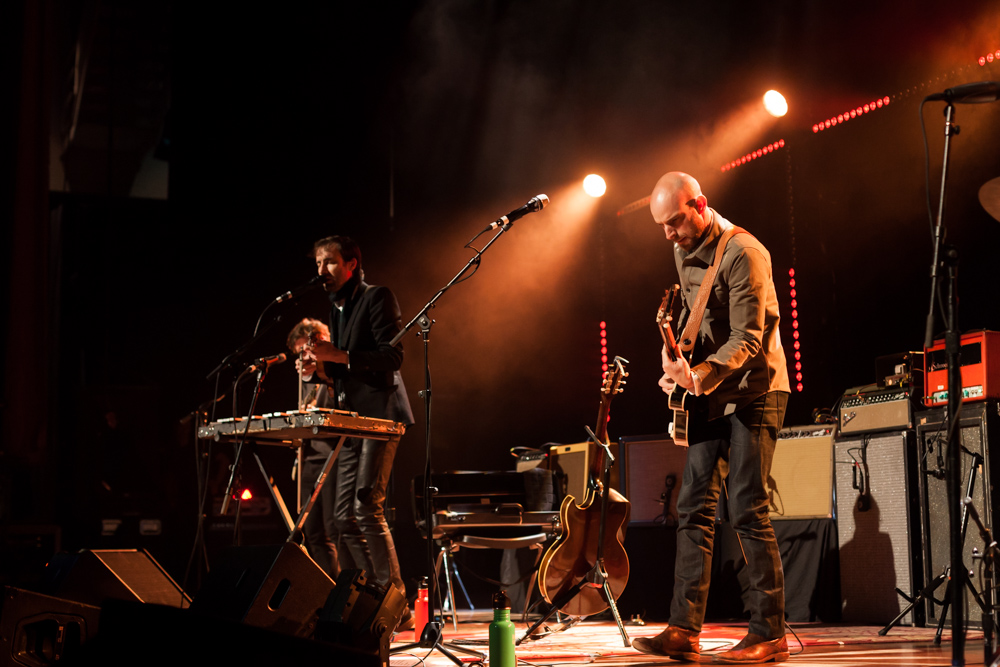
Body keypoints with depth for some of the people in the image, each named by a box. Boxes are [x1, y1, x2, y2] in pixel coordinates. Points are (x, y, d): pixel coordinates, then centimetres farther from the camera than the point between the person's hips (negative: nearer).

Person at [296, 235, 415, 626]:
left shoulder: (377, 297, -4)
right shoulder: (336, 309, 22)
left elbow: (393, 356, -14)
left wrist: (339, 356, -21)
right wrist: (316, 370, 4)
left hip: (379, 414, -9)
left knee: (367, 507, -17)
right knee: (344, 516, 5)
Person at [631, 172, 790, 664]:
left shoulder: (742, 253, -18)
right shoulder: (684, 253, 9)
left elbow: (748, 339, -23)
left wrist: (701, 375, -37)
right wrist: (678, 362, 4)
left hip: (753, 390, -8)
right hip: (710, 393, 8)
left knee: (746, 509, -11)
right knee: (694, 506, 2)